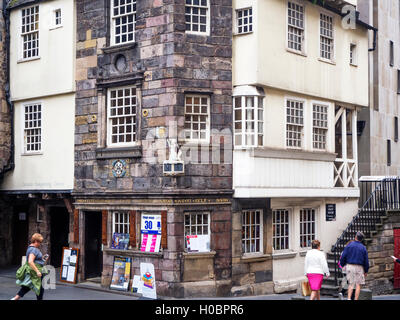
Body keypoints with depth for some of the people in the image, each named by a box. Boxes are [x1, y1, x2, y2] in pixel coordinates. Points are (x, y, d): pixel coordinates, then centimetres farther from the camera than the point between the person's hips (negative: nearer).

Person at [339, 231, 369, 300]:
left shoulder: (349, 245, -1)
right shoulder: (363, 248, 0)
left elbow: (343, 256, -4)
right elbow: (366, 261, 2)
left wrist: (342, 264, 11)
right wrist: (366, 271, 11)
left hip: (349, 266, 1)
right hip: (359, 267, -1)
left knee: (351, 284, 10)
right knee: (358, 285, 6)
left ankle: (349, 298, -4)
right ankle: (356, 299, 1)